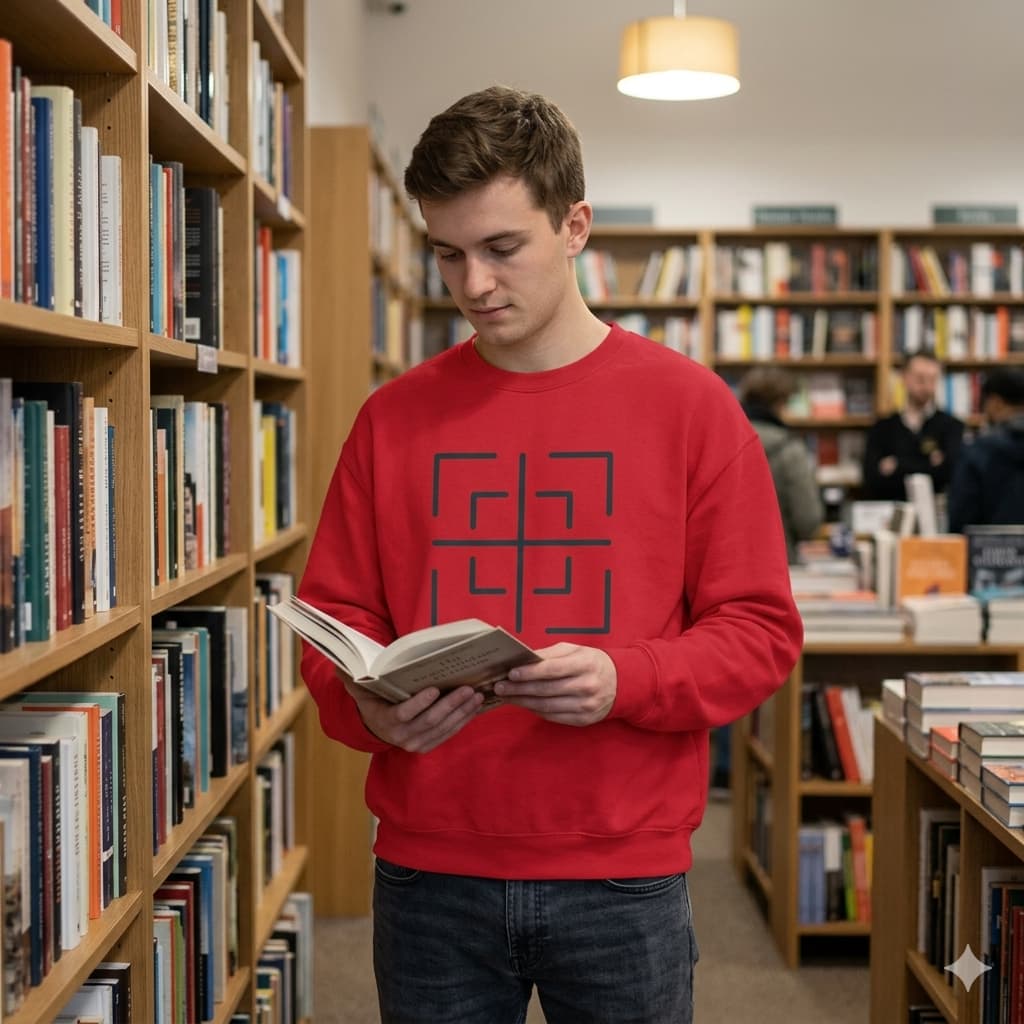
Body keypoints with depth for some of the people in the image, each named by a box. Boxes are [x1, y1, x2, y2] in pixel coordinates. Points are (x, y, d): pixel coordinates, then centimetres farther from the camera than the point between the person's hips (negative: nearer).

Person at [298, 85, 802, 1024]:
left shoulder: (691, 406, -2)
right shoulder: (394, 418, 4)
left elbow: (761, 632, -2)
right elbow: (335, 620, 7)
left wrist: (625, 680, -19)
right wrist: (369, 707, -14)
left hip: (622, 878, -1)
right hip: (427, 876, 2)